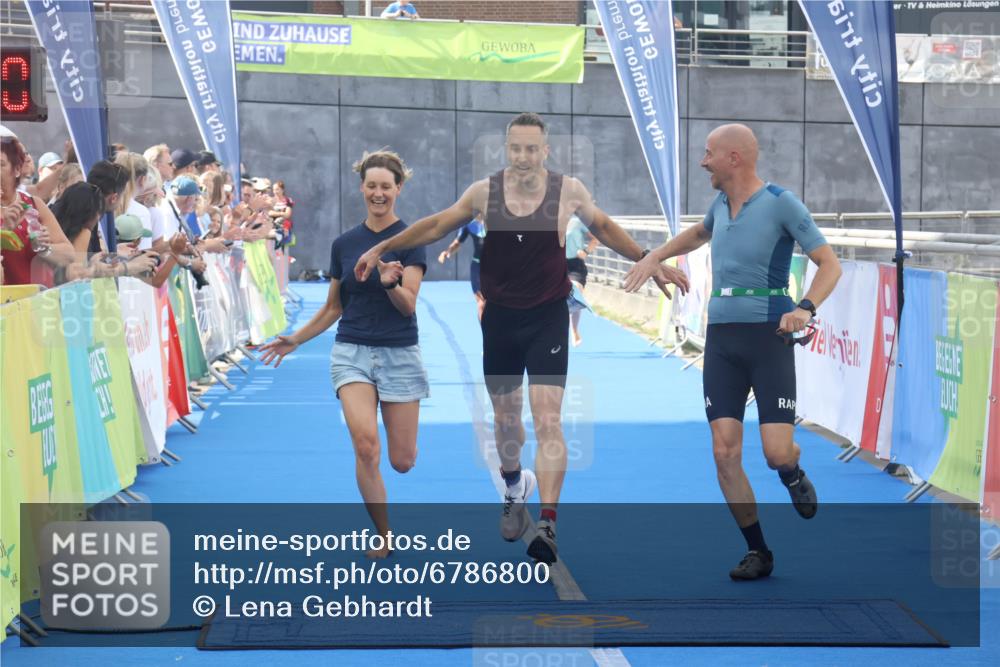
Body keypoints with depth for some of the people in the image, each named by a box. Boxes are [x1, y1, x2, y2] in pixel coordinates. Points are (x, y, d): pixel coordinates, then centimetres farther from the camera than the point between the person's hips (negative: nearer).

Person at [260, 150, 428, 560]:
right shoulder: (344, 244, 6)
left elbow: (408, 305, -14)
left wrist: (390, 282, -33)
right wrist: (295, 340, 10)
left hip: (399, 354, -1)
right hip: (352, 353, 2)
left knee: (402, 461, 1)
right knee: (366, 445, -21)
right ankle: (384, 537, -6)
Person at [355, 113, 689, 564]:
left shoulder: (568, 191, -8)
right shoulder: (485, 192, -6)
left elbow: (603, 228, 10)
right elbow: (436, 227, 7)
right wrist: (381, 248, 6)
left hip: (548, 319, -2)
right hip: (500, 318, 2)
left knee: (547, 420, -14)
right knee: (505, 418, 16)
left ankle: (547, 524, -18)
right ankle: (515, 489, 45)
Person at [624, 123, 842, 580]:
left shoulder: (781, 203, -7)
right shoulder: (722, 203, 12)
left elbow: (829, 264, -8)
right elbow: (699, 233, 38)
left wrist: (805, 309, -24)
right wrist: (656, 256, 30)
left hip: (768, 336, -5)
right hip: (720, 339, 5)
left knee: (777, 452, -13)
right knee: (725, 452, -4)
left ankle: (793, 476, 26)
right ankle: (757, 553, 8)